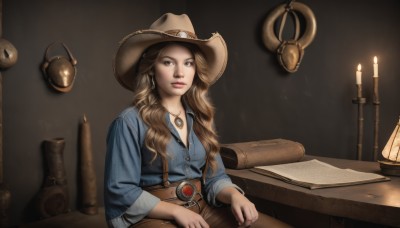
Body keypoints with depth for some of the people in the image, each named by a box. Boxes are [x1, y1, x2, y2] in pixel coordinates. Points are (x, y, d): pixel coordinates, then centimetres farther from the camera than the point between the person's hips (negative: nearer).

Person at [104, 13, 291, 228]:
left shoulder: (201, 118, 8)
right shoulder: (129, 122, -10)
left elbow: (214, 176, 9)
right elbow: (120, 191, -10)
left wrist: (234, 195, -12)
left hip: (202, 209, 5)